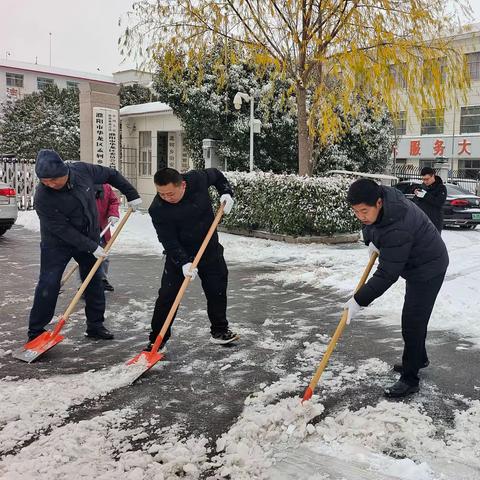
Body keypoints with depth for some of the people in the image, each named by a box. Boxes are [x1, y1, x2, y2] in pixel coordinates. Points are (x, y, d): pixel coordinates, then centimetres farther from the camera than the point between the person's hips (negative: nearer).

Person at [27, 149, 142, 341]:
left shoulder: (82, 170, -18)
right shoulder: (42, 198, -28)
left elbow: (111, 175, 0)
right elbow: (61, 229, -25)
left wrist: (131, 195, 1)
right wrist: (91, 247, -25)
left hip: (89, 238, 4)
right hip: (57, 242, -4)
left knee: (94, 281, 8)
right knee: (48, 284, -7)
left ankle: (95, 325, 21)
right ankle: (36, 332, 6)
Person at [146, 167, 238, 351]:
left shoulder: (197, 179, -21)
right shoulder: (157, 209, -26)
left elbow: (217, 175, 3)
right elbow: (169, 241, -24)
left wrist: (226, 193, -11)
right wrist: (183, 263, -35)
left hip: (210, 247, 3)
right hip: (179, 253, -2)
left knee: (217, 290, 9)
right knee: (167, 295, -6)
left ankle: (219, 330, 29)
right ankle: (157, 339, 8)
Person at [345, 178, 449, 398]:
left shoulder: (397, 229, -39)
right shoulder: (382, 195, -13)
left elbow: (387, 275, -34)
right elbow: (370, 224, 12)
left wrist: (359, 301, -30)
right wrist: (371, 240, -4)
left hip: (428, 269, -10)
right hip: (416, 265, 10)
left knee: (412, 323, -9)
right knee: (414, 318, 23)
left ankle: (410, 380, 2)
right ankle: (419, 358, 43)